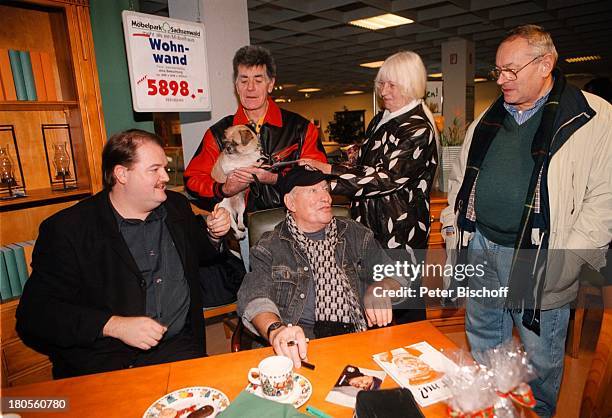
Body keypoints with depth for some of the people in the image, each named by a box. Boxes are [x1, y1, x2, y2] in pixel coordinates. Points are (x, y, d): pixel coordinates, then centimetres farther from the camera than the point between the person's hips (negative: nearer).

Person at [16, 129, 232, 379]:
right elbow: (35, 312, -9)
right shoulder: (66, 229, -7)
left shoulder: (177, 206, 10)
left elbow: (197, 254, 27)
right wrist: (114, 325, -20)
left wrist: (214, 235, 4)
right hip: (101, 360, -3)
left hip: (176, 348, 4)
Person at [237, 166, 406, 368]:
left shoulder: (356, 235, 17)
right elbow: (254, 297, -8)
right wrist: (276, 330, -31)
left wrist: (380, 288, -7)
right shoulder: (269, 247, 6)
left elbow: (395, 274, 18)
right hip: (299, 346, -2)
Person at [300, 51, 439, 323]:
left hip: (401, 231, -8)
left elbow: (384, 177, -24)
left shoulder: (419, 129, -15)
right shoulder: (380, 120, 11)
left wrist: (328, 170, -25)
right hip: (371, 225, 8)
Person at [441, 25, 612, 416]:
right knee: (482, 348, 21)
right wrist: (452, 225, 9)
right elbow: (460, 176, 16)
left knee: (542, 360, 14)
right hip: (480, 251, 5)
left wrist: (567, 259, -17)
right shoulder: (488, 119, 9)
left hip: (539, 261, -5)